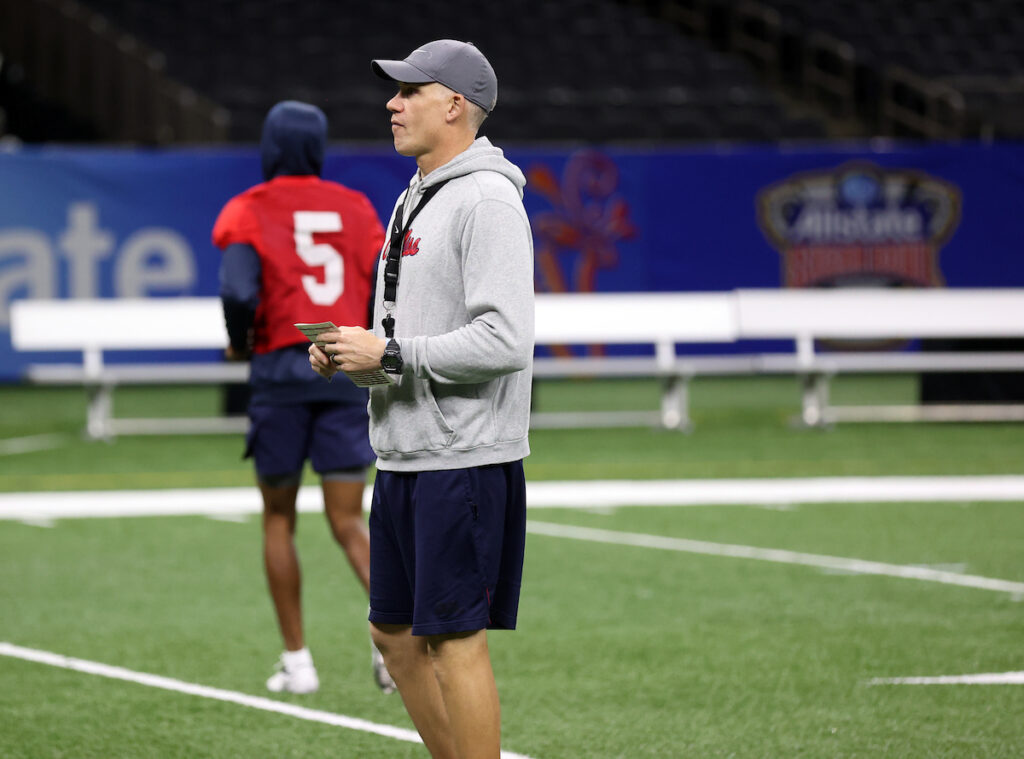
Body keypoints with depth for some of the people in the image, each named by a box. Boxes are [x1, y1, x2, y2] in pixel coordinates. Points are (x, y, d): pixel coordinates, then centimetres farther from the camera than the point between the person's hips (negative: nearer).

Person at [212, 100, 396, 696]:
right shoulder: (356, 209, 10)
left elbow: (239, 292, -16)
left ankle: (297, 661, 11)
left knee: (279, 519, 12)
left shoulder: (250, 211, -1)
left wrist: (239, 344, 2)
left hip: (281, 368, -2)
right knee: (348, 522, 3)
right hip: (349, 371, 2)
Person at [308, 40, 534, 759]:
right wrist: (349, 349, 7)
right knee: (396, 632, 14)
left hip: (465, 462, -10)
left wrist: (388, 353, -19)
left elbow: (505, 341, -23)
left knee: (453, 637, -7)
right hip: (404, 456, 10)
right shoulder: (416, 199, 17)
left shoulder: (487, 201, -15)